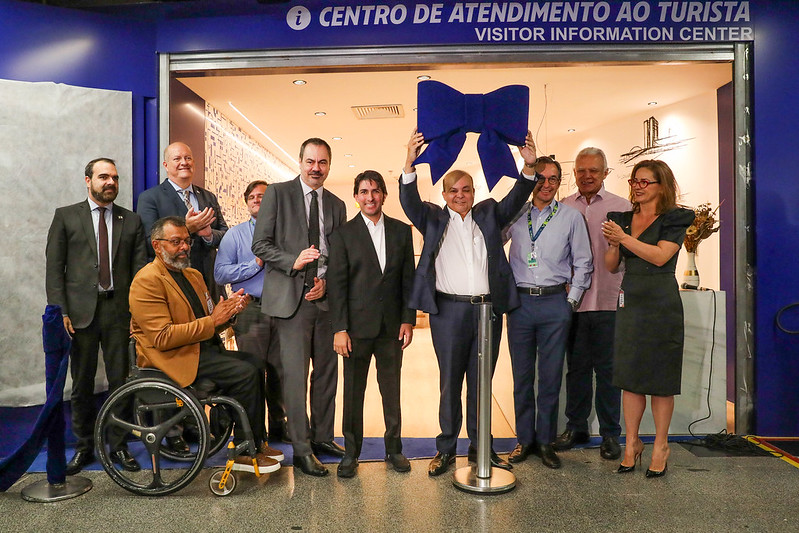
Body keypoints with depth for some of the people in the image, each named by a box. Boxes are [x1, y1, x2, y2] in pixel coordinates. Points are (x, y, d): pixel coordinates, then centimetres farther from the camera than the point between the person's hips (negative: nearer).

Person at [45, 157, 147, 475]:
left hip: (119, 310, 1)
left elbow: (140, 269, 6)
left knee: (120, 382, 5)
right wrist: (60, 311, -6)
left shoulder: (131, 221, 10)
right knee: (82, 385, 8)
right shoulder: (66, 216, 7)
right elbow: (54, 268, 3)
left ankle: (119, 446, 18)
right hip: (81, 311, 0)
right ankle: (84, 447, 23)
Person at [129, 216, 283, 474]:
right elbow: (163, 338, -20)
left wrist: (229, 310, -4)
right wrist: (212, 321, -20)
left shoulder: (193, 275, 18)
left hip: (201, 349, 9)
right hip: (172, 358, -9)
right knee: (246, 373, -21)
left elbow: (209, 325, 18)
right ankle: (243, 452, -8)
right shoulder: (147, 281, -11)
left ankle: (257, 441, 5)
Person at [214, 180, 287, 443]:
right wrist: (257, 264, -8)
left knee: (280, 370, 7)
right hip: (251, 311, -1)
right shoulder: (235, 234, 9)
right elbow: (220, 273, -2)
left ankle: (279, 425, 22)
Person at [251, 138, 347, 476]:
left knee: (327, 371, 11)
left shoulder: (336, 204, 14)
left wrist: (326, 280, -4)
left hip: (325, 297, 5)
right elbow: (260, 244, -3)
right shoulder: (278, 193, 2)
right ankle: (301, 448, 10)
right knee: (295, 374, -3)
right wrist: (293, 261, -17)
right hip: (291, 297, -4)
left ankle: (323, 437, 27)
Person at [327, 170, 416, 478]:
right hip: (357, 326, -2)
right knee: (353, 392, 8)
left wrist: (408, 320, 1)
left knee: (392, 391, 11)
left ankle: (394, 449, 28)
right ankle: (351, 453, 24)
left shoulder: (401, 231, 7)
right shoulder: (343, 234, 0)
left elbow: (408, 278, 8)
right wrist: (339, 329, -9)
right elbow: (337, 285, -4)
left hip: (392, 326, 2)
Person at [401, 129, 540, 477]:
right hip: (449, 311, -2)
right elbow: (410, 201, -8)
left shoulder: (489, 214, 13)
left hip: (489, 309, 3)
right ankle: (446, 449, 19)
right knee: (450, 383, 6)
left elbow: (516, 199, 3)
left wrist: (529, 166, -15)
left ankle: (479, 447, 26)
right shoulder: (434, 219, 7)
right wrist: (410, 163, -24)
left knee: (481, 383, 12)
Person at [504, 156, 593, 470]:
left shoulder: (571, 217, 6)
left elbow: (583, 263, 7)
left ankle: (545, 441, 19)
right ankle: (524, 439, 21)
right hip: (520, 302, 1)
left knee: (550, 376, 4)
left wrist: (571, 300, 1)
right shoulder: (515, 214, 8)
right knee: (522, 375, 8)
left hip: (555, 303, -1)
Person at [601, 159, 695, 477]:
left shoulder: (674, 219, -1)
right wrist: (613, 245, -8)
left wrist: (624, 238, -17)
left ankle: (660, 446, 18)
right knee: (629, 377, 7)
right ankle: (632, 443, 19)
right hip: (629, 303, 5)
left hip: (662, 305, -4)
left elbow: (660, 256, -16)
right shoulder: (622, 219, 12)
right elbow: (611, 266, 11)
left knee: (661, 378, 4)